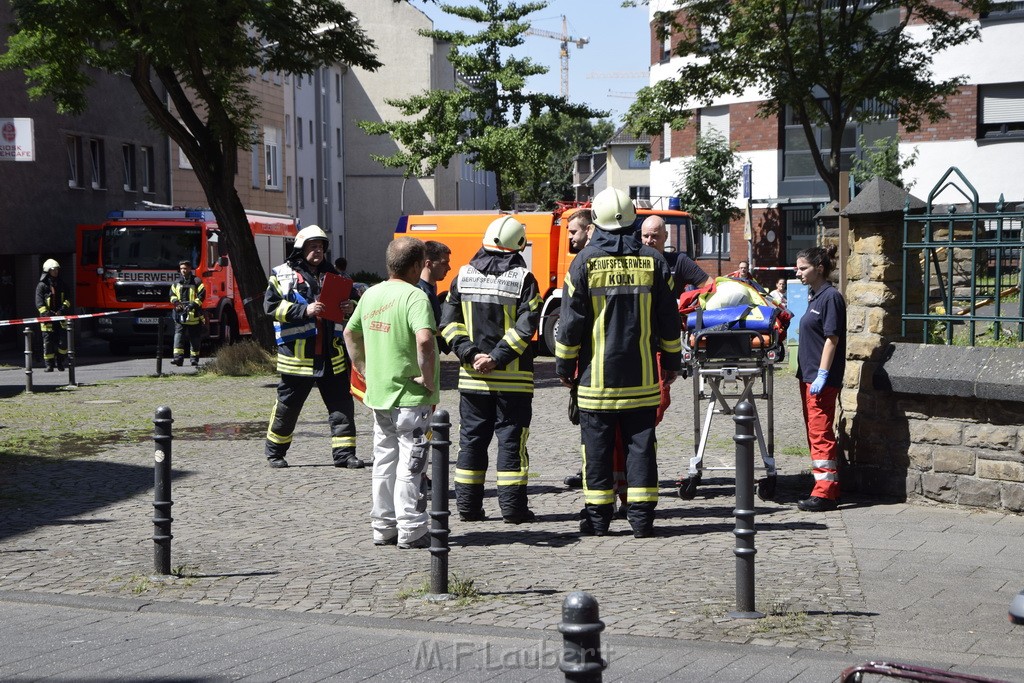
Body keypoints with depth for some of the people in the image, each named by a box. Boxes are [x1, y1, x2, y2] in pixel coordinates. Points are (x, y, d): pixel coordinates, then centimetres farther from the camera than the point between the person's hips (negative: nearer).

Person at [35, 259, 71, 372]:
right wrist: (46, 314, -21)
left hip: (61, 317, 4)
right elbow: (39, 303, -8)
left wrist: (63, 309, -10)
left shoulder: (61, 284, 13)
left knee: (63, 341, -1)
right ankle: (49, 365, 3)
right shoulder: (42, 285, -1)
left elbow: (67, 299, 9)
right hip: (48, 319, -4)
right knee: (48, 341, -2)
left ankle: (60, 363, 10)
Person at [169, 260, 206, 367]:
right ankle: (178, 358, -16)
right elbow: (172, 294, 21)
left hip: (193, 315, -3)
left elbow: (202, 296, -6)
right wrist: (175, 302, 0)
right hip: (180, 314, 3)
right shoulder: (176, 283, 14)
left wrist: (194, 304, -18)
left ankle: (194, 359, 13)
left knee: (194, 338, 4)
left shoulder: (196, 282, 0)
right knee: (179, 335, -10)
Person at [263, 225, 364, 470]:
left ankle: (344, 453, 6)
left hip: (331, 354, 5)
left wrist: (351, 307, 2)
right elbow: (271, 305, -11)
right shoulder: (284, 274, -2)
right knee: (287, 405, 6)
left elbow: (348, 299, 26)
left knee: (342, 403, 1)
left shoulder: (332, 275, 15)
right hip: (298, 354, -5)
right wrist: (304, 310, -21)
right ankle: (275, 452, 21)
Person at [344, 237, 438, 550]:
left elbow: (350, 333, 20)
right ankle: (411, 532, 5)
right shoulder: (414, 297, -17)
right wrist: (428, 378, -20)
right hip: (410, 397, -7)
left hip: (378, 394, 7)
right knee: (410, 466, 1)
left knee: (384, 463, 16)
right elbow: (424, 340, -32)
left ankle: (384, 528, 22)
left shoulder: (371, 294, 8)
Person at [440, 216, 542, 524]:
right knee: (511, 440, 2)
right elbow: (525, 326, -15)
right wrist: (497, 358, -15)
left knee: (472, 440, 10)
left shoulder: (463, 276, 5)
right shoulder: (523, 279, -6)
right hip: (513, 379, -3)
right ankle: (513, 507, 3)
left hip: (472, 378, 3)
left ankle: (468, 506, 12)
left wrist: (471, 354, -6)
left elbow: (449, 322, -1)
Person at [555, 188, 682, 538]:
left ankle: (598, 515, 7)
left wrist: (564, 366, 7)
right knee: (640, 443, 5)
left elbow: (571, 321, -3)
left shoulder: (585, 262, -5)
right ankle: (641, 515, 4)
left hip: (597, 374, -2)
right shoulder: (652, 261, 2)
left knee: (597, 445, 4)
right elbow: (669, 318, 7)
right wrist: (671, 361, 18)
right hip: (641, 375, 2)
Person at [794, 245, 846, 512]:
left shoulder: (831, 297, -13)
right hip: (808, 375, 10)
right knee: (814, 432, 14)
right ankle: (827, 486, 21)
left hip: (822, 379, -10)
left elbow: (832, 339, -18)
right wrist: (807, 374, 17)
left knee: (821, 433, -9)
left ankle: (825, 492, -7)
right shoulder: (813, 296, 15)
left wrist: (822, 375, -21)